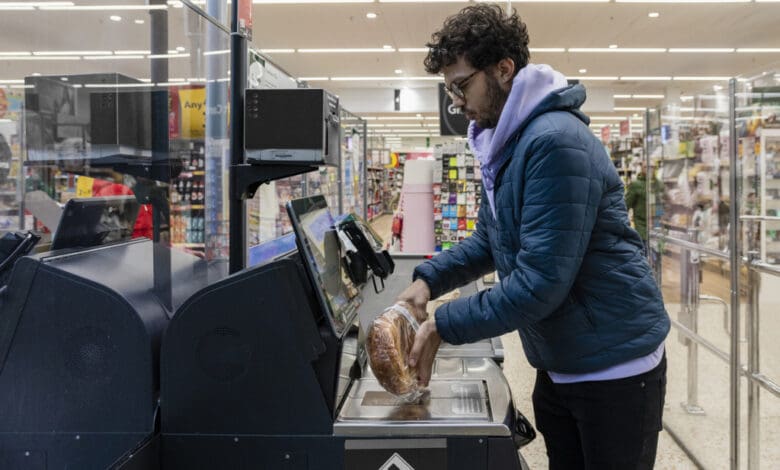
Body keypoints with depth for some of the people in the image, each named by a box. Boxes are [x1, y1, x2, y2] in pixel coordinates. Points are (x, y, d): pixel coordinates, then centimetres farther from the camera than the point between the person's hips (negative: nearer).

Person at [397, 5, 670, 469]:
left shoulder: (555, 141, -24)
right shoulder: (504, 143, 7)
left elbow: (540, 282, -28)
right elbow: (491, 240, 17)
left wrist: (443, 327, -22)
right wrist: (429, 279, 1)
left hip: (615, 365, -9)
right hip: (560, 363, 9)